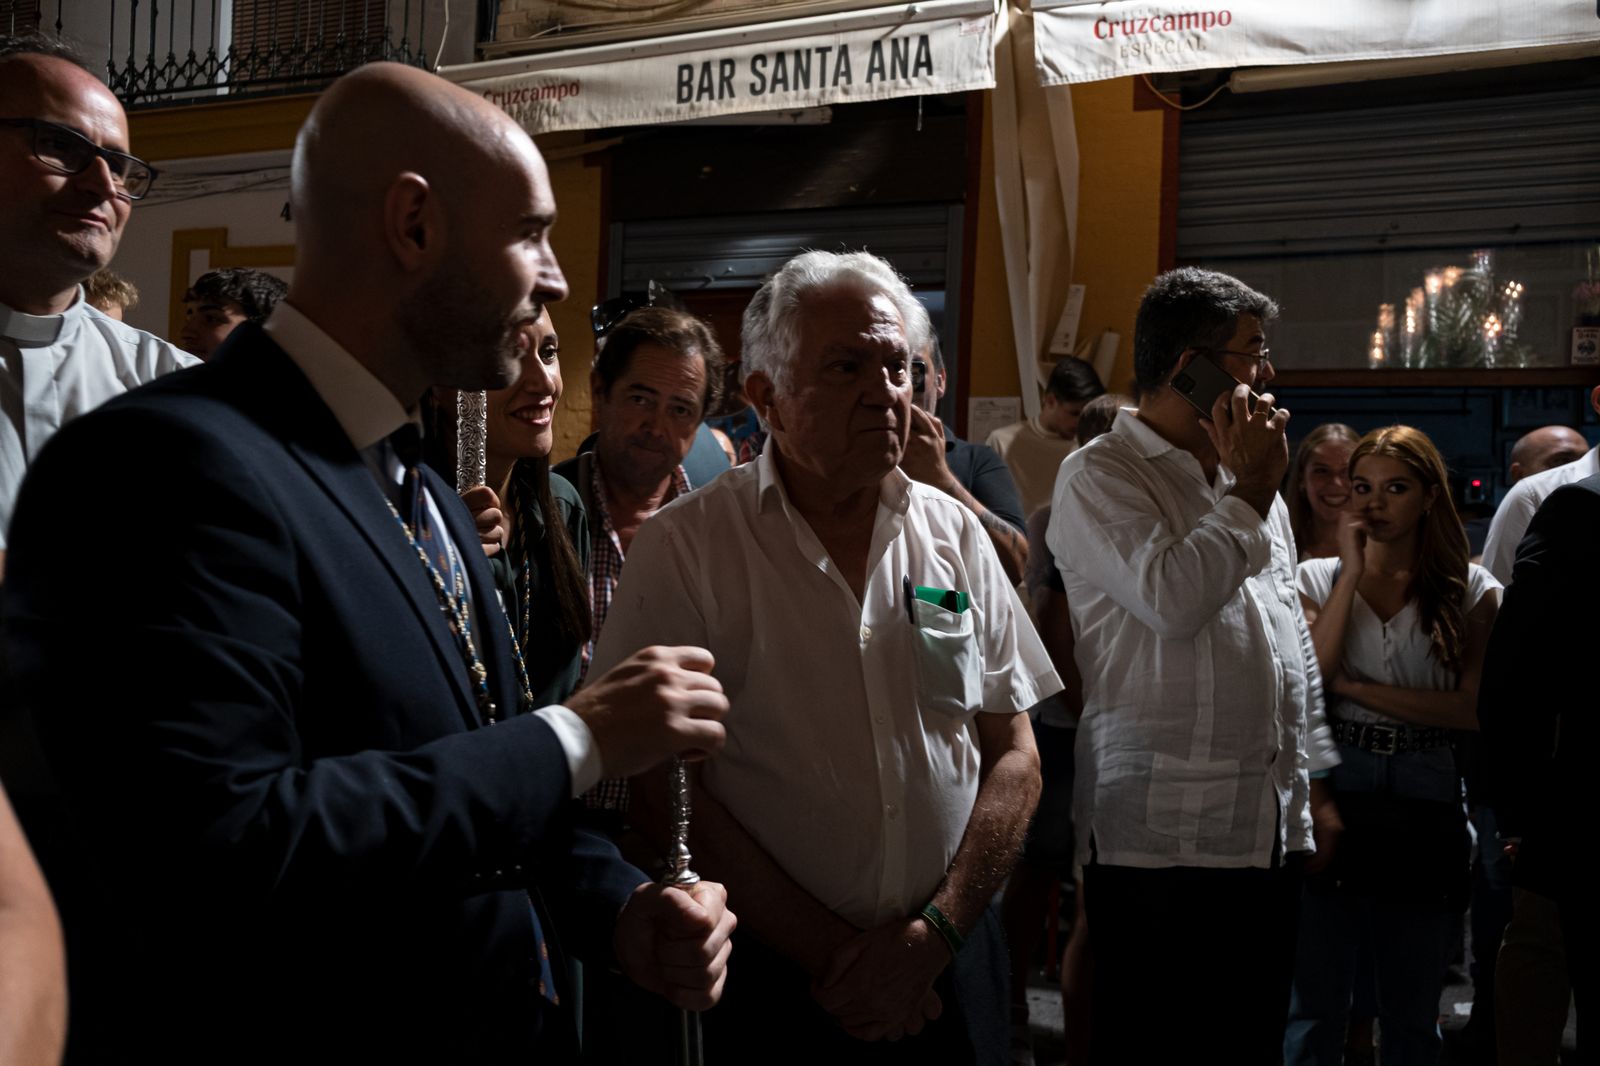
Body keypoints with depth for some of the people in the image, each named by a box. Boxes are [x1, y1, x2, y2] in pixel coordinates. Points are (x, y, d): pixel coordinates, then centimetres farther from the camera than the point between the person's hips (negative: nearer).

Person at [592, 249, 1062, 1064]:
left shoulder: (953, 532, 3)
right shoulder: (683, 548, -8)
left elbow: (1014, 759, 4)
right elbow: (661, 791, -10)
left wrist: (931, 935, -8)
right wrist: (829, 952, -11)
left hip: (946, 975, 3)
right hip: (765, 981, -3)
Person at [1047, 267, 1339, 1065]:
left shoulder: (1247, 477, 17)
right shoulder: (1100, 476, -7)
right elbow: (1171, 599, -24)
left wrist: (1315, 780, 18)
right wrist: (1251, 492, -11)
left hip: (1272, 832, 7)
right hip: (1161, 842, -7)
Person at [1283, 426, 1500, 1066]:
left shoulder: (1470, 591, 4)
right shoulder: (1320, 577, 4)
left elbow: (1472, 708, -7)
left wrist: (1356, 689, -11)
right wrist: (1353, 570, -9)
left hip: (1426, 804, 1)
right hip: (1337, 796, -1)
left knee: (1413, 1014, 13)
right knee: (1317, 1008, 2)